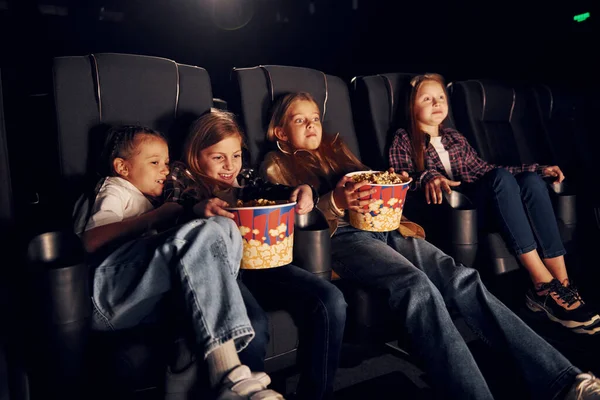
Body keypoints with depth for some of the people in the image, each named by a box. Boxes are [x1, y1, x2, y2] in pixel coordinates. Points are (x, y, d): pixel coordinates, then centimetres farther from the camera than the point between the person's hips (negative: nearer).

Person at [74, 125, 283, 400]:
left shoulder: (142, 200, 39)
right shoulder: (114, 191, 15)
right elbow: (89, 241, -7)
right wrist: (153, 217, -8)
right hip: (106, 294, -7)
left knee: (225, 230, -11)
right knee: (208, 233, -28)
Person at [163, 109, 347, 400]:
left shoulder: (243, 179, 25)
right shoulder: (181, 182, 13)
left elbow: (273, 193, 8)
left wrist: (302, 191, -15)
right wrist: (199, 210, -29)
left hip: (260, 263, 5)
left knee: (331, 302, -17)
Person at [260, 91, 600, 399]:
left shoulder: (336, 149, 30)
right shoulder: (276, 166, 13)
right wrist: (335, 202, -21)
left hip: (383, 227, 5)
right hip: (340, 237, -5)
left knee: (461, 278, -19)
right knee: (416, 284, -34)